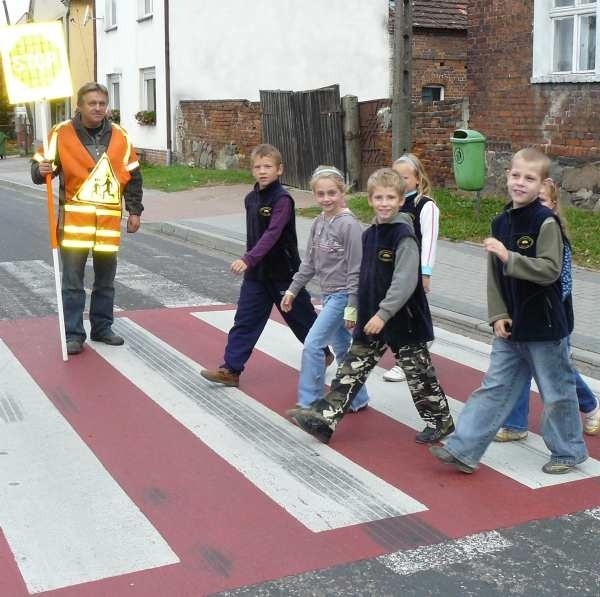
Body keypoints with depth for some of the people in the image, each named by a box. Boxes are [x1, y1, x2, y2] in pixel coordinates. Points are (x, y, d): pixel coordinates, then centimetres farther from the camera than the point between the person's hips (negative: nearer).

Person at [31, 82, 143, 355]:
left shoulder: (119, 136, 5)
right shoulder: (61, 133, -4)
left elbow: (132, 177, 11)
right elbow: (40, 166, 1)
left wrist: (134, 211, 7)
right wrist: (41, 170, -23)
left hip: (109, 219, 3)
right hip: (74, 216, -3)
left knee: (106, 280, 11)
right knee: (72, 280, -1)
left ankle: (102, 328, 24)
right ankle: (73, 334, 7)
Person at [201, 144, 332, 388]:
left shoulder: (282, 199, -18)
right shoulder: (251, 198, 5)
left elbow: (272, 234, -30)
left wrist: (248, 260, -39)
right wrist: (249, 263, 14)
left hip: (283, 271, -6)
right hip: (256, 272, 6)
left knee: (300, 315, 11)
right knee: (245, 320, 1)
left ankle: (323, 353, 34)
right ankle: (231, 369, 2)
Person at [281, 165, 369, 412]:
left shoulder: (349, 225, -17)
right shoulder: (319, 222, 5)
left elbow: (355, 269, -17)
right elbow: (309, 262, 13)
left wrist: (352, 307, -18)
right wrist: (292, 290, 13)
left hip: (342, 295, -8)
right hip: (327, 294, 8)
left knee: (312, 345, -9)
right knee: (342, 350, 15)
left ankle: (309, 404, 0)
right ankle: (358, 400, 27)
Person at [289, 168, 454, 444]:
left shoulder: (404, 235, -17)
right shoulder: (369, 234, 7)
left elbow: (405, 282, -23)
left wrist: (383, 314, -25)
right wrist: (357, 309, 17)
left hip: (403, 318, -7)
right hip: (372, 317, 7)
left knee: (417, 371, 6)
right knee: (353, 368, 7)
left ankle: (441, 420, 24)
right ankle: (324, 418, 9)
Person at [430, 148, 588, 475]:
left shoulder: (546, 221, -14)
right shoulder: (500, 222, 5)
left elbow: (550, 270, -23)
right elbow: (494, 275, 8)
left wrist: (508, 257, -29)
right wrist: (498, 315, 0)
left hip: (545, 325, -6)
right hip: (510, 325, 6)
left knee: (556, 391, 9)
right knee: (494, 387, 9)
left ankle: (569, 451, 28)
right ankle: (463, 450, 11)